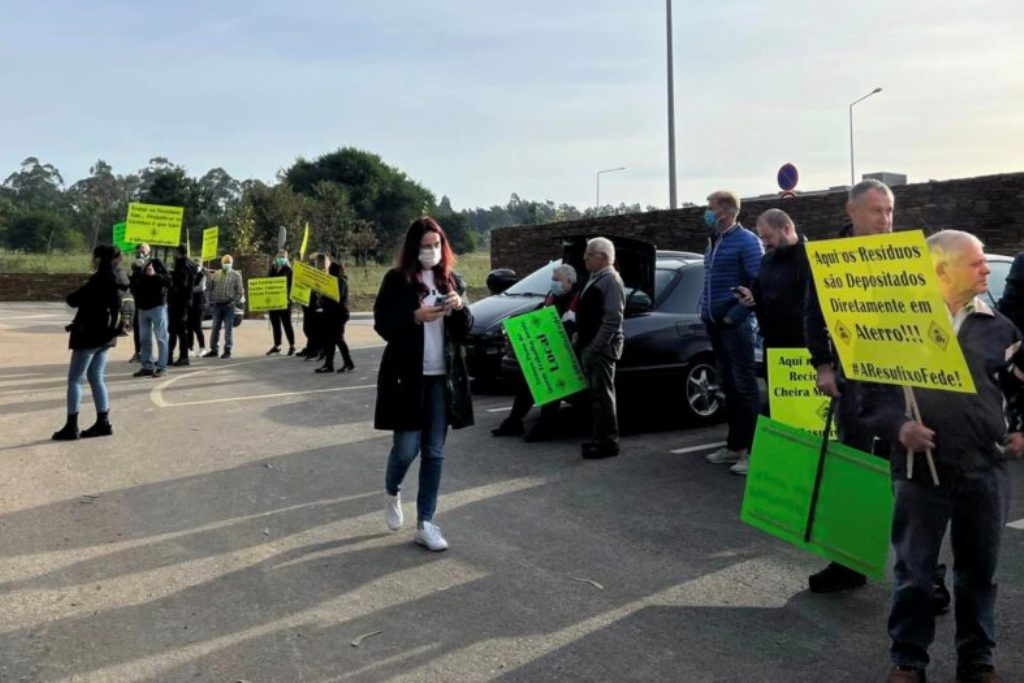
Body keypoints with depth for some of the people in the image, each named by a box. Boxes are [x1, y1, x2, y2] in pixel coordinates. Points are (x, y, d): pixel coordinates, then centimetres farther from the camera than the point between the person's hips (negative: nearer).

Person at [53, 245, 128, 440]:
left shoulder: (100, 279, -18)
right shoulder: (119, 279, 8)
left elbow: (73, 300, -14)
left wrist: (76, 293, 5)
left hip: (90, 335, -8)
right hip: (105, 334, 8)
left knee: (74, 379, 0)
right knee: (96, 378, 14)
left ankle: (71, 427, 2)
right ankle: (103, 422, 15)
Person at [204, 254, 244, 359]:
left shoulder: (236, 275, 0)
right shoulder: (216, 274, 12)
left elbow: (240, 291, -4)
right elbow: (211, 288, 14)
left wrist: (234, 302, -12)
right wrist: (211, 300, 4)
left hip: (228, 305, -4)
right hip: (217, 305, 4)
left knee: (228, 329, 0)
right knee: (215, 328, 6)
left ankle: (227, 350, 6)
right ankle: (213, 350, 13)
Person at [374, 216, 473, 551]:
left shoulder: (453, 280, 9)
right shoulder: (396, 280, -3)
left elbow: (466, 329, 9)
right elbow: (382, 325, -7)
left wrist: (460, 308, -12)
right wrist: (416, 317, -22)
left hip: (443, 378, 4)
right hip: (407, 376, -3)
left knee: (435, 452, 5)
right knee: (407, 448, -1)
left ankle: (425, 523, 14)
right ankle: (392, 493, 32)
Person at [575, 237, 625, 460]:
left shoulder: (610, 280, -13)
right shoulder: (595, 279, 17)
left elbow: (613, 319, -21)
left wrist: (595, 346, -22)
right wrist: (581, 336, 14)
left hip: (601, 348, -10)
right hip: (589, 346, 10)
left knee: (602, 394, -6)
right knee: (595, 394, 14)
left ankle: (608, 442, -1)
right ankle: (601, 438, 22)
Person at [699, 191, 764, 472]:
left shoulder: (746, 241, -10)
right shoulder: (713, 242, 15)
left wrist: (734, 315, -18)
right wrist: (706, 311, 12)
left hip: (735, 324, -8)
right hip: (714, 323, 8)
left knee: (744, 385, -6)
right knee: (728, 385, 13)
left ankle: (752, 450, -2)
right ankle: (734, 445, 22)